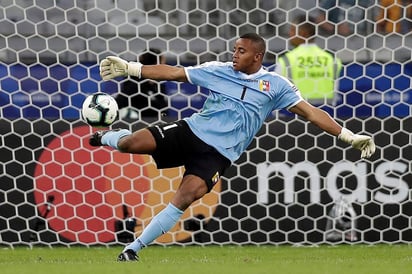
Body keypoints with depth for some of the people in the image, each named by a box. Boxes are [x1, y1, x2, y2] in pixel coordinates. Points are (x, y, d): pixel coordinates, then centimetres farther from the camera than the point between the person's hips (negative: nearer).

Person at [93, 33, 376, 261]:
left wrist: (351, 137, -4)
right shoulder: (219, 70, 5)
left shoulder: (275, 85, 2)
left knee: (187, 196, -25)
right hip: (191, 130, 1)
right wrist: (127, 67, 0)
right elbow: (173, 73, 7)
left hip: (219, 153, -1)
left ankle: (134, 248, -14)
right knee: (132, 143, -18)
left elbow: (311, 112, 2)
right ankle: (108, 137, 24)